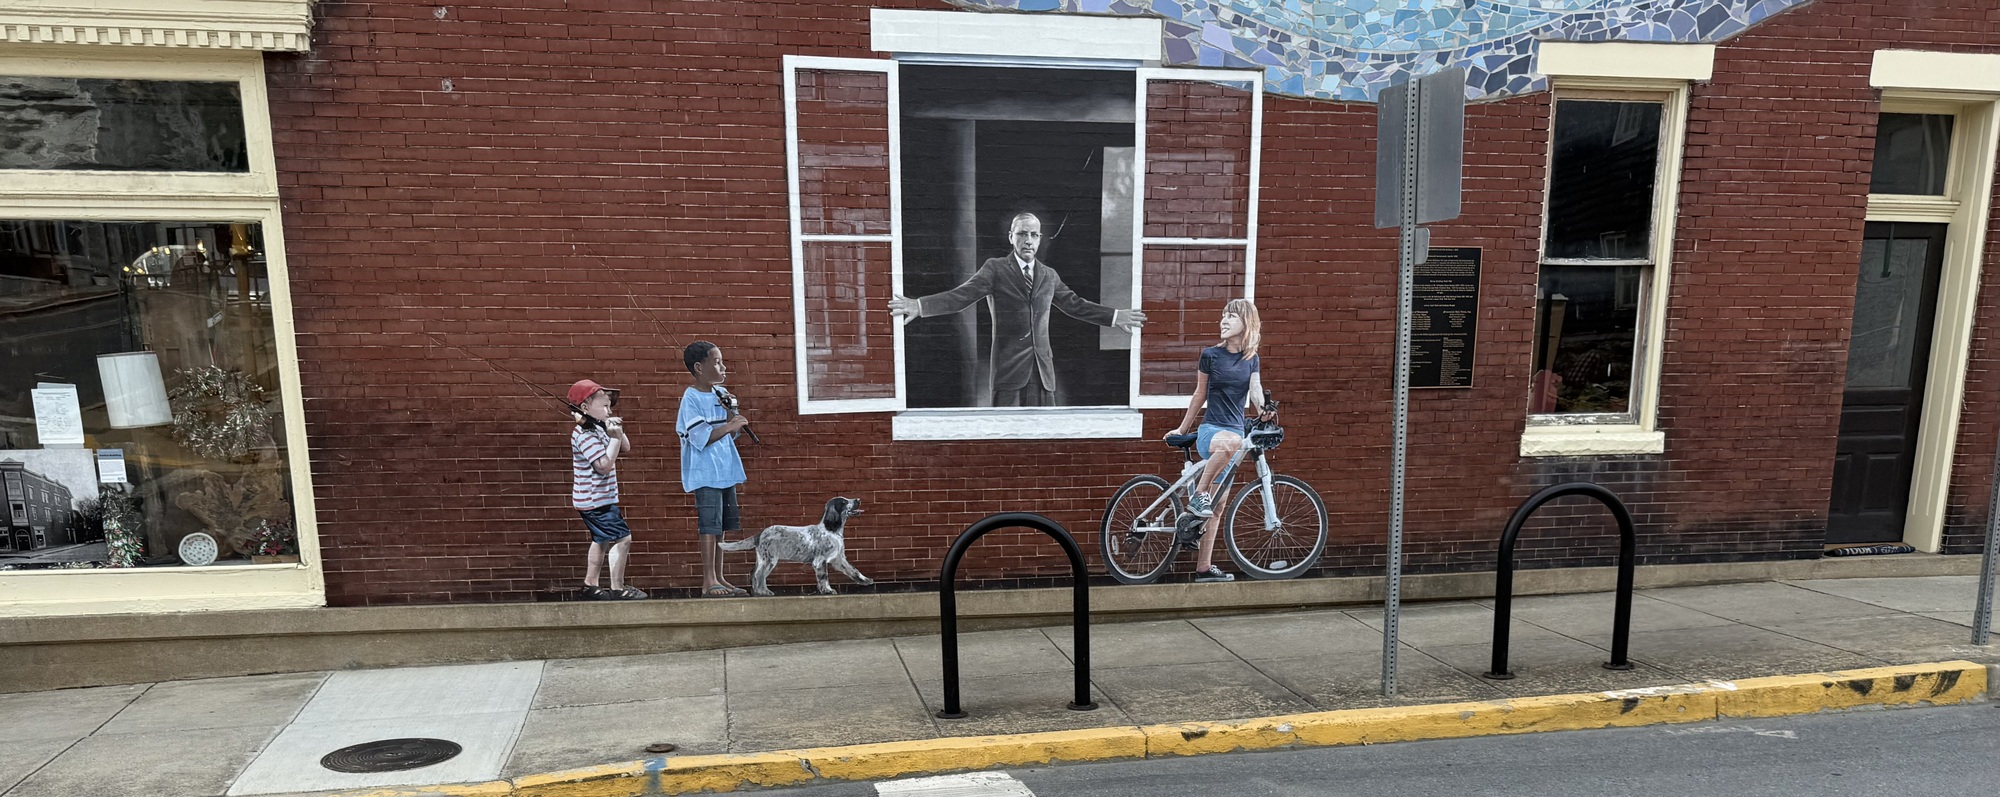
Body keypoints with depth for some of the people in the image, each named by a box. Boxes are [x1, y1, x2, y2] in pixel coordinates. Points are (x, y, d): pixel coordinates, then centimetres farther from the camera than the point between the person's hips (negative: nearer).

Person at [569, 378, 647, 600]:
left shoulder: (599, 429, 9)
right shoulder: (584, 435, -21)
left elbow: (626, 448, 14)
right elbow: (605, 465, -28)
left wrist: (619, 432, -3)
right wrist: (614, 438, -24)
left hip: (600, 499, 11)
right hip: (594, 500, -11)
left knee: (601, 540, 21)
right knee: (622, 538, -11)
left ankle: (590, 586, 30)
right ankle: (617, 589, -7)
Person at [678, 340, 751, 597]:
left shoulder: (720, 394, 11)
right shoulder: (691, 398, -11)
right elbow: (700, 438, -18)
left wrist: (731, 413, -1)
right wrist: (729, 426, -22)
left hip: (725, 471, 8)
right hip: (705, 473, -8)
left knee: (721, 526, 11)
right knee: (710, 526, -6)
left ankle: (718, 578, 18)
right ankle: (708, 581, -1)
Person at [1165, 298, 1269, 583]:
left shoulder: (1252, 360, 9)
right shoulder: (1211, 355, 0)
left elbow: (1255, 390, -3)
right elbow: (1200, 394, 9)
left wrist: (1263, 410, -26)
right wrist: (1182, 428, 14)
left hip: (1236, 431, 4)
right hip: (1210, 430, -4)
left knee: (1217, 505, 5)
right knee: (1229, 442, -43)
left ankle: (1204, 568, 11)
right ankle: (1199, 495, -28)